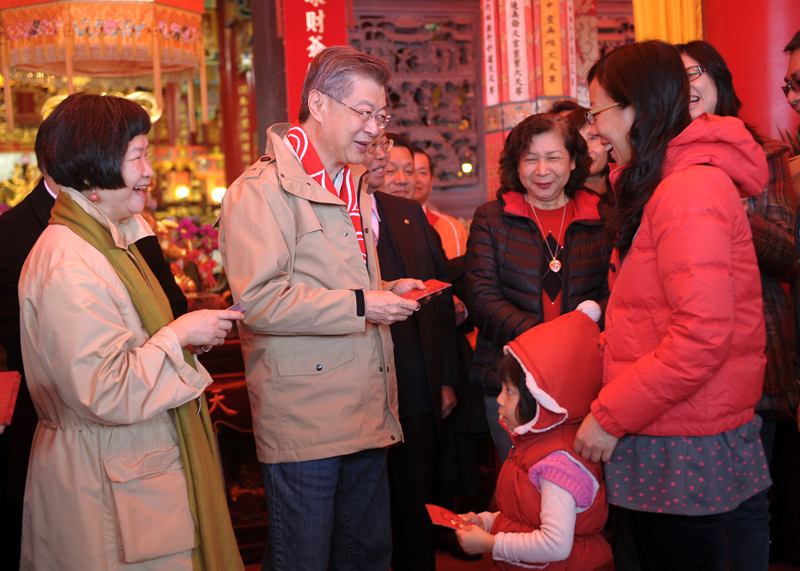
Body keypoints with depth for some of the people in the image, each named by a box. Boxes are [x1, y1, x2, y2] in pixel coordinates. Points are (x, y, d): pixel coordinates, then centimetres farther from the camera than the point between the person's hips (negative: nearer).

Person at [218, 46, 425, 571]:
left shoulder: (353, 189, 20)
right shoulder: (263, 189, -10)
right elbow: (259, 301, -20)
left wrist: (386, 291, 11)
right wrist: (360, 304, -19)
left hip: (366, 416, 9)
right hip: (304, 422, -8)